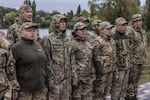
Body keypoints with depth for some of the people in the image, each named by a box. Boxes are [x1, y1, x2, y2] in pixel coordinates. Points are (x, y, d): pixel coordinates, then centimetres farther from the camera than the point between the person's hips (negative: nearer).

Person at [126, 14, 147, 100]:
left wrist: (144, 58, 18)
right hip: (132, 60, -8)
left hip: (141, 60, 8)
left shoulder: (143, 32, 12)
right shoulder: (129, 31, -14)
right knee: (131, 79, 0)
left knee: (136, 79, 14)